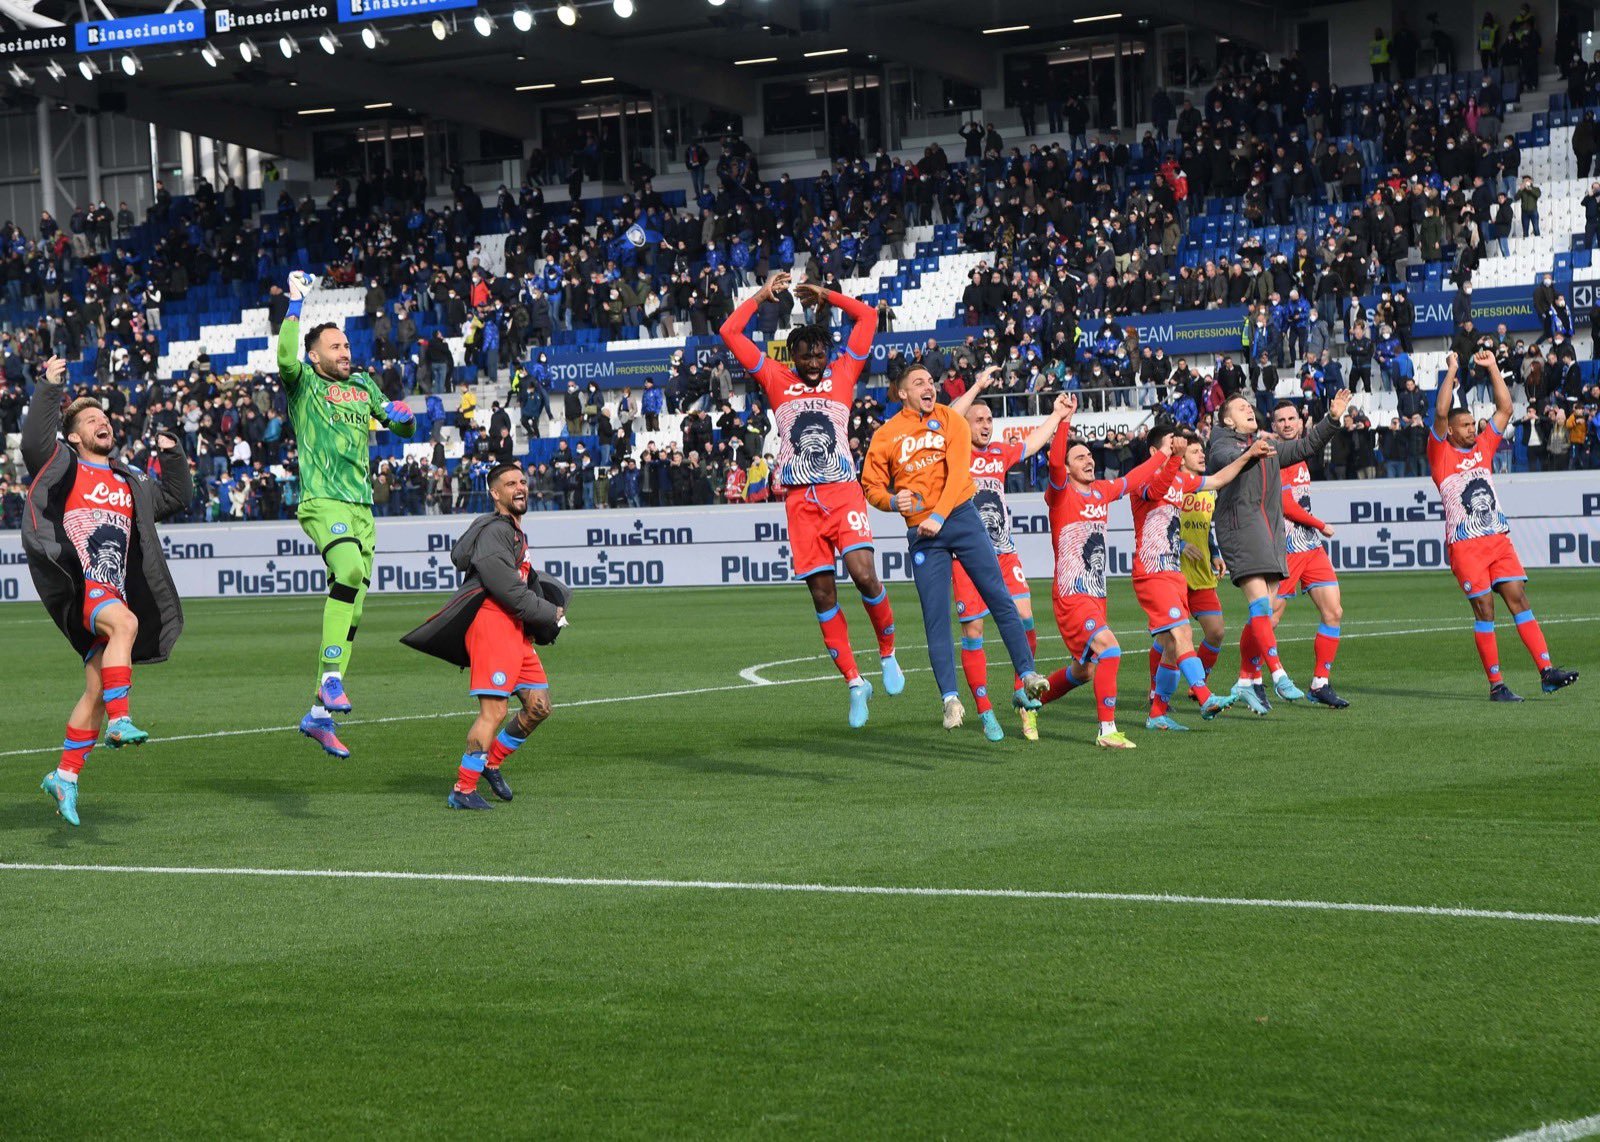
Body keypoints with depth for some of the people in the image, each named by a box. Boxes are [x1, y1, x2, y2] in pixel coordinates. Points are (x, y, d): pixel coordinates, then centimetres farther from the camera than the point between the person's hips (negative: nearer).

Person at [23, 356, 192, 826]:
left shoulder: (131, 483, 26)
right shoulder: (62, 465, 9)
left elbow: (177, 498, 32)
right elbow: (34, 440, -8)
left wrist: (172, 456, 19)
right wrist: (48, 388, -10)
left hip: (114, 591, 7)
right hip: (74, 584, -7)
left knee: (97, 690, 5)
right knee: (125, 623, -36)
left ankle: (65, 775, 15)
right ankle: (120, 721, -41)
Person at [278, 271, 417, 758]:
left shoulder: (363, 384, 20)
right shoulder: (304, 383, 3)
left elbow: (403, 429, 28)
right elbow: (285, 358, -21)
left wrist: (404, 416, 5)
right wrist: (296, 303, -16)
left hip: (362, 505, 7)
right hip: (322, 499, -7)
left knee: (352, 610, 4)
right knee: (350, 570, -34)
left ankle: (320, 713, 9)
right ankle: (332, 677, -31)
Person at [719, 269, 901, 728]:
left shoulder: (842, 376, 12)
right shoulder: (777, 381, 12)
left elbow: (868, 317, 15)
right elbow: (729, 333, 11)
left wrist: (826, 295, 18)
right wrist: (762, 296, 15)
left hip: (842, 491, -1)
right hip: (800, 498, 1)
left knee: (864, 574, -18)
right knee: (822, 592, -1)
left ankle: (887, 654, 6)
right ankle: (854, 683, 6)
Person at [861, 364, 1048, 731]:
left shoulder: (950, 420, 4)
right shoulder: (885, 436, 5)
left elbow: (958, 471, -8)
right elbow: (871, 485, 9)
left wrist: (939, 515, -19)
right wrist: (892, 501, -13)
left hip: (960, 517, 0)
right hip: (922, 533, 0)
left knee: (999, 597, -2)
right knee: (935, 616, -2)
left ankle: (1027, 673, 7)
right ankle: (950, 698, 1)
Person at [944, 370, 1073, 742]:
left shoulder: (999, 453, 15)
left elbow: (1032, 443, 32)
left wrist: (1058, 414, 35)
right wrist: (978, 385, -20)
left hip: (1003, 550, 5)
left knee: (1024, 618, -8)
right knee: (972, 630, -4)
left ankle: (1022, 695, 9)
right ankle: (985, 712, 4)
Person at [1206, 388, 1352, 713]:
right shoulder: (1223, 446, 4)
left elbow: (1307, 446, 32)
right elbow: (1227, 460, -20)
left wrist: (1332, 419, 20)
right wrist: (1251, 454, -41)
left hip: (1271, 529, 8)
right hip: (1240, 525, -8)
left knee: (1263, 610, 3)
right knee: (1259, 603, -17)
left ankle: (1245, 681, 9)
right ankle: (1278, 674, -24)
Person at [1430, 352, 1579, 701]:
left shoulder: (1483, 447, 17)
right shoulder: (1440, 453, 1)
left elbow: (1505, 409, 16)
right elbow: (1440, 412, -12)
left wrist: (1493, 368, 12)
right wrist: (1452, 371, -8)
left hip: (1498, 539, 5)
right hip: (1465, 544, -5)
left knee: (1518, 599, -2)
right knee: (1484, 609, -7)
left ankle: (1546, 672, -8)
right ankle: (1496, 685, -4)